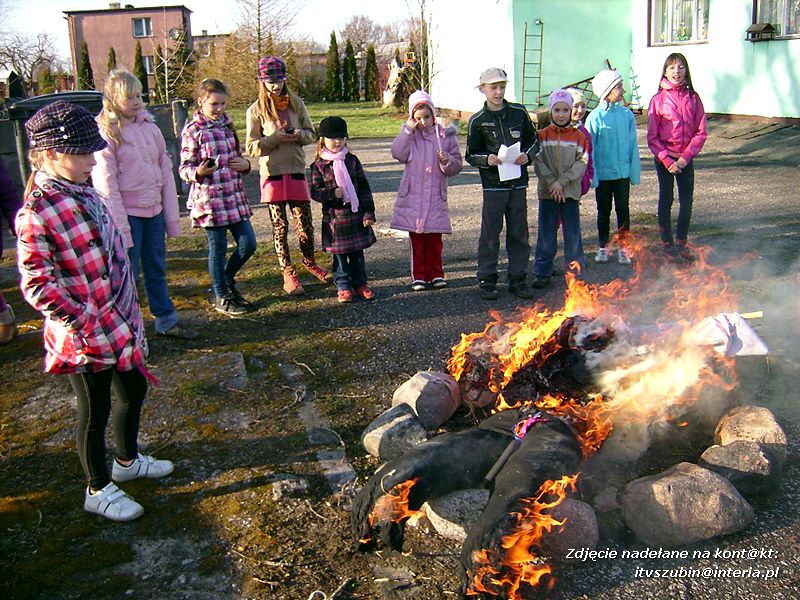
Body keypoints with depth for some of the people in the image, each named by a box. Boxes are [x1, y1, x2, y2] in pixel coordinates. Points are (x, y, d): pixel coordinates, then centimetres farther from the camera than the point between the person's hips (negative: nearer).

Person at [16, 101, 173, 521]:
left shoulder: (83, 192, 4)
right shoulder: (34, 215, -21)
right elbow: (37, 287, -22)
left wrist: (129, 310, 14)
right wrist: (88, 322, -22)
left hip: (120, 321, 8)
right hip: (85, 337, -8)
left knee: (134, 389, 22)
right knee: (95, 410, 9)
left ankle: (127, 460, 47)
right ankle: (98, 490, 31)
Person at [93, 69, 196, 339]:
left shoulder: (150, 126, 6)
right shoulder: (107, 133, -9)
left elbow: (166, 171, 8)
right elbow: (106, 184, -12)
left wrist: (172, 215, 6)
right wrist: (120, 227, -16)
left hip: (154, 210, 5)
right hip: (127, 213, -5)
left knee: (157, 268, 16)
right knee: (128, 273, 3)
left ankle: (166, 320, 29)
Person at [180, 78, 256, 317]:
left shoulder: (227, 125, 12)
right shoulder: (193, 131, -8)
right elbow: (184, 169, -7)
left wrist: (245, 164, 0)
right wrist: (199, 172, -29)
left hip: (235, 196, 6)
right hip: (210, 199, -6)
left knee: (248, 244, 8)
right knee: (218, 249, 4)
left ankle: (227, 278, 34)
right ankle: (222, 297, 21)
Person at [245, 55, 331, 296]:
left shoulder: (296, 103, 6)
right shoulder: (256, 110, -2)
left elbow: (311, 134, 12)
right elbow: (252, 148, -3)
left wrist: (299, 134, -11)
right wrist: (274, 138, -18)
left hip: (296, 171, 2)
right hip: (272, 174, -2)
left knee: (305, 224, 5)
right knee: (280, 226, 4)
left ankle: (309, 262, 29)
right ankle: (288, 273, 16)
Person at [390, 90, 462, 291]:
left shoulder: (446, 135, 3)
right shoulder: (408, 134, 4)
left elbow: (457, 165, 4)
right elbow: (398, 154, -12)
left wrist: (447, 161, -17)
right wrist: (408, 130, -15)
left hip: (436, 195, 0)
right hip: (413, 195, 0)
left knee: (434, 238, 6)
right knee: (416, 238, 4)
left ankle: (435, 273, 18)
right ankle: (419, 275, 13)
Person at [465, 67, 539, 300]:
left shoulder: (519, 113, 5)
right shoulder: (477, 120, -1)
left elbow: (534, 140, 14)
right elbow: (471, 154, 3)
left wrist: (527, 155, -6)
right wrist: (486, 159, -17)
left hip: (518, 182, 3)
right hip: (493, 184, -3)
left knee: (519, 233, 8)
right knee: (490, 233, 1)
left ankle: (518, 279, 18)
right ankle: (486, 280, 11)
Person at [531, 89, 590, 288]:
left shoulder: (579, 136, 3)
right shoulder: (542, 135, 3)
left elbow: (582, 163, -5)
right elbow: (538, 161, -5)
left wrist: (562, 181, -15)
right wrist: (552, 182, -16)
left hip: (571, 192, 0)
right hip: (547, 192, 0)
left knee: (572, 233, 5)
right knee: (546, 234, 6)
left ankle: (576, 270, 16)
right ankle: (542, 272, 14)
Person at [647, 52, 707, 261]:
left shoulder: (693, 98, 1)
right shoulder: (658, 99, -5)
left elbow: (701, 132, 0)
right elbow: (652, 137, -6)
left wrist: (685, 157, -11)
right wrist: (667, 160, -13)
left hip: (686, 159, 2)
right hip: (664, 158, -2)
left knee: (687, 201, 3)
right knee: (666, 199, 8)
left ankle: (681, 242, 17)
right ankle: (667, 241, 20)